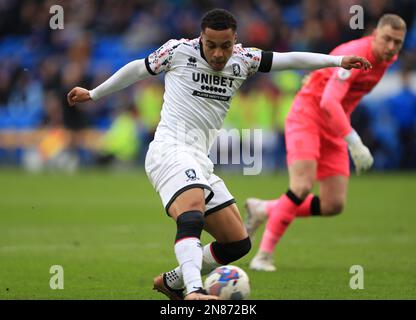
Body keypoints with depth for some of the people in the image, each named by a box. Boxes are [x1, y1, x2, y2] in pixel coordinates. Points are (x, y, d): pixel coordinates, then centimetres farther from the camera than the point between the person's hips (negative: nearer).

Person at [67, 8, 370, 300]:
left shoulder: (242, 60, 12)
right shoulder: (178, 51, 0)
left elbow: (289, 59, 13)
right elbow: (137, 69, 15)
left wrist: (338, 60, 6)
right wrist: (93, 94, 24)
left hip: (200, 161, 7)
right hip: (171, 148, -7)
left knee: (239, 243, 6)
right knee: (192, 217, -35)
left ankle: (171, 282, 20)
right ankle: (194, 291, -53)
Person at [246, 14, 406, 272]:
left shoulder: (387, 58, 2)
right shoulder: (355, 55, -25)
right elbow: (329, 102, -36)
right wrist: (355, 143, -42)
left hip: (335, 127, 8)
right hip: (308, 116, -8)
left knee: (334, 205, -2)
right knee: (302, 187, -24)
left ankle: (266, 210, 17)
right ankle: (264, 255, -12)